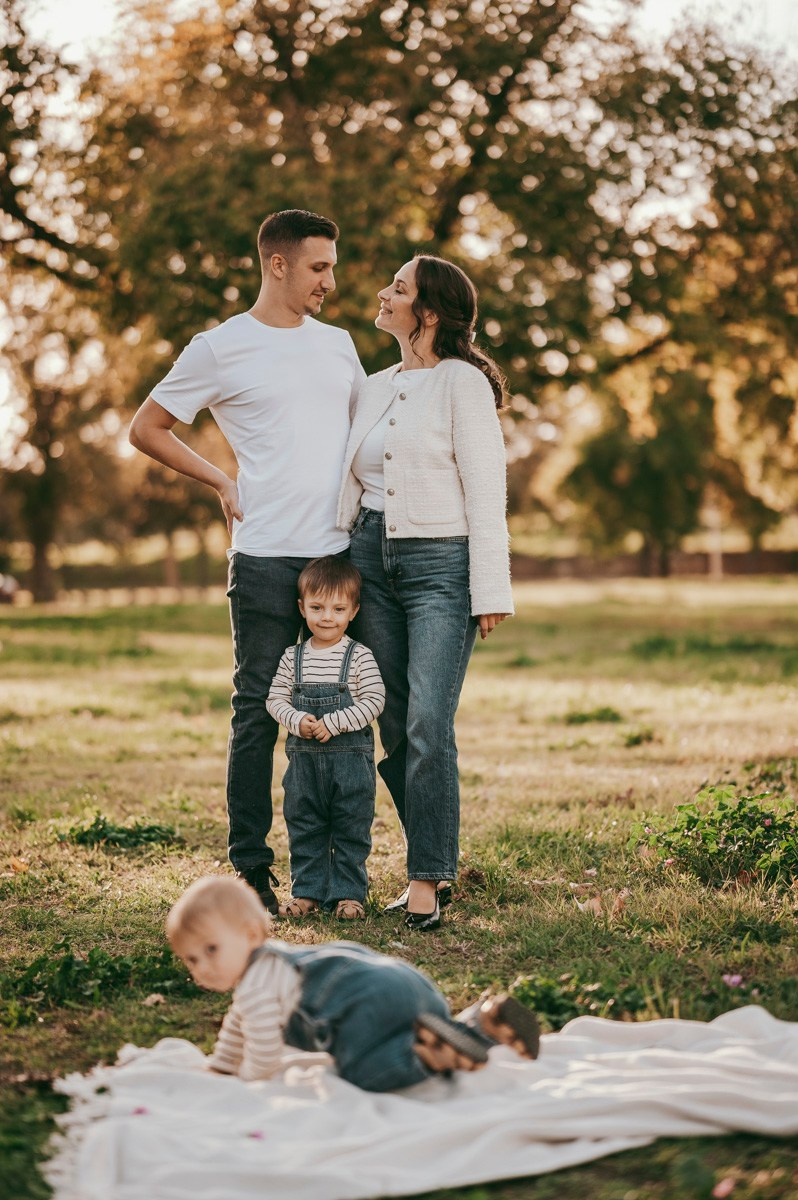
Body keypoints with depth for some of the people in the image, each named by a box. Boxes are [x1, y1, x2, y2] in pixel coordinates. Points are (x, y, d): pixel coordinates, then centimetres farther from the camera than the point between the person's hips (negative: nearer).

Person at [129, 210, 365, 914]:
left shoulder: (337, 345, 15)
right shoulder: (220, 349, 0)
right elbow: (146, 428, 6)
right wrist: (222, 482, 1)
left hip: (343, 556, 5)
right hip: (268, 558, -5)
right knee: (259, 715, -2)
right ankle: (250, 869, 5)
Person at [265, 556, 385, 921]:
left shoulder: (359, 657, -6)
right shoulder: (293, 657, 4)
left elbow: (373, 701, -11)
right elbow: (275, 699, 4)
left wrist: (333, 724, -18)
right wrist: (297, 721, -15)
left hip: (351, 758, -3)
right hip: (303, 758, 3)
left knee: (351, 829, 4)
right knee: (303, 828, 10)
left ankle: (349, 893, 13)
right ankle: (307, 891, 19)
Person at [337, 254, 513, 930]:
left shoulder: (462, 381, -4)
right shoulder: (375, 387, 16)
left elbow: (486, 489, -9)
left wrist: (490, 591, -13)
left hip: (440, 560, -7)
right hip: (372, 558, 7)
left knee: (428, 724, -12)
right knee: (393, 727, 6)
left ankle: (427, 880, -5)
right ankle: (437, 860, 19)